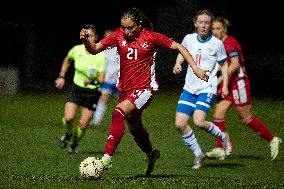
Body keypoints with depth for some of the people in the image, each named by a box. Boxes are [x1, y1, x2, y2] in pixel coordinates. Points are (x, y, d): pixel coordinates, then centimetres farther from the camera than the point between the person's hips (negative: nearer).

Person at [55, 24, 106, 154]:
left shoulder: (101, 56, -16)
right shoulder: (76, 50, -6)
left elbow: (102, 79, -18)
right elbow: (67, 60, 18)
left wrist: (93, 81, -39)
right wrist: (61, 77, 15)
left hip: (92, 92, -2)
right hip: (76, 89, 2)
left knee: (83, 125, -2)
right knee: (68, 118, -18)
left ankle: (74, 144, 27)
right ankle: (69, 135, 16)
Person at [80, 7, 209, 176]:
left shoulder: (150, 37, -10)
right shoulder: (119, 35, -1)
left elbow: (178, 47, -4)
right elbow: (94, 49, -4)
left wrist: (195, 68, -11)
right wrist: (86, 40, -25)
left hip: (145, 88, -6)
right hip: (125, 88, 6)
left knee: (118, 113, -29)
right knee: (134, 128, 21)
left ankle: (107, 159, -32)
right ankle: (151, 155, 50)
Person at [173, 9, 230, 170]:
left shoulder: (217, 44, -6)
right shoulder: (189, 39, 2)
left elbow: (224, 65, 7)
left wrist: (225, 85, -2)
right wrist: (178, 64, 4)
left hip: (208, 88, -4)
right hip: (190, 88, 4)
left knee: (198, 121, -22)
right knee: (180, 124, -6)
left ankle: (222, 136, 8)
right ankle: (198, 154, 12)